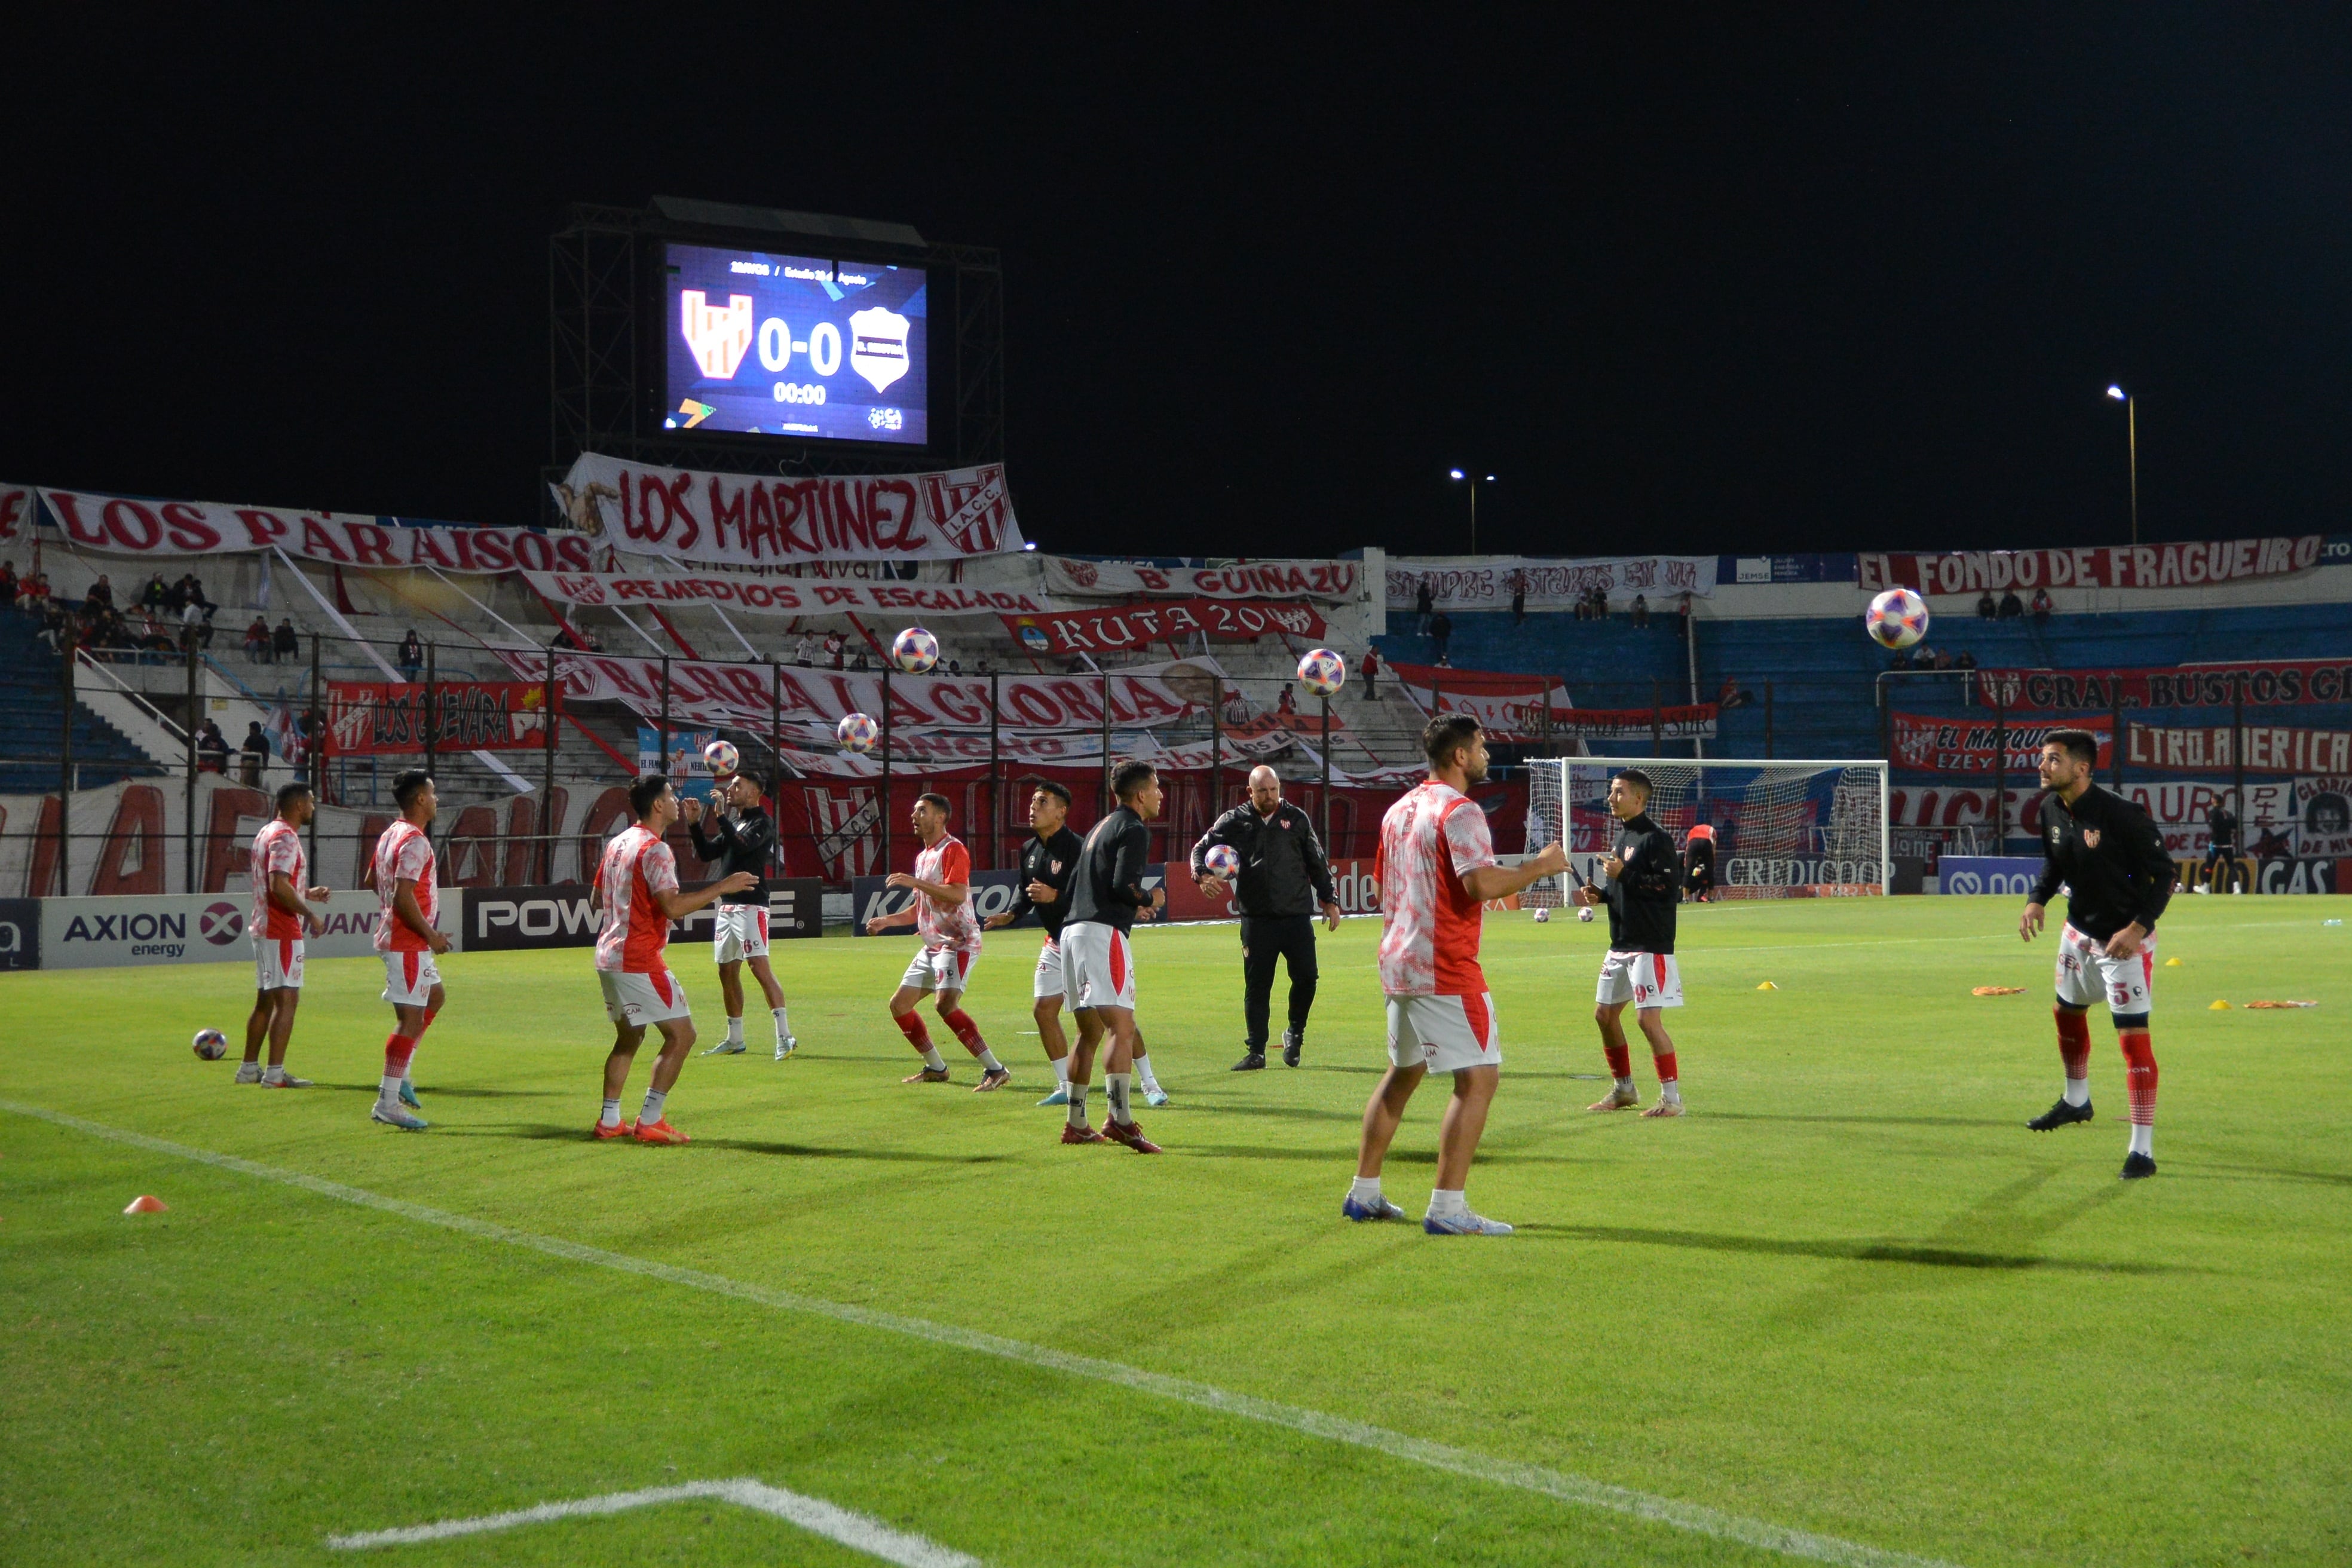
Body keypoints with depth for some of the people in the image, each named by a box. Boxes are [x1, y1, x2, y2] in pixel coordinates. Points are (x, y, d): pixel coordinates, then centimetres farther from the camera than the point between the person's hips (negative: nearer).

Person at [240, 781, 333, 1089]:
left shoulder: (266, 833, 17)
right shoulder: (285, 838, -15)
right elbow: (279, 885, -26)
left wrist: (307, 894, 20)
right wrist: (309, 914, -18)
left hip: (263, 927, 10)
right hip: (282, 932, -10)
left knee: (265, 1000, 16)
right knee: (287, 1000, -9)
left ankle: (249, 1068, 21)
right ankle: (275, 1074, -11)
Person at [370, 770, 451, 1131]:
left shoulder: (391, 835, 13)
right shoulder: (414, 841, -18)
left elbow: (374, 881, 22)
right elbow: (403, 897, -25)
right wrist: (431, 935, -16)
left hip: (395, 937, 11)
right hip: (408, 944, -11)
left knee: (435, 996, 25)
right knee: (411, 1018, -8)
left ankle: (399, 1074, 22)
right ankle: (388, 1104, -7)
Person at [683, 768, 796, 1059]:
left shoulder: (762, 823, -7)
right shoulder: (732, 823, 19)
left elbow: (742, 846, -24)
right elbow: (707, 853, 17)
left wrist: (720, 815, -23)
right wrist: (694, 823, 6)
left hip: (751, 907, -9)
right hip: (727, 907, 9)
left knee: (760, 968, -17)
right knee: (727, 972, 12)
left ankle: (785, 1036, -19)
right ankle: (735, 1040, 21)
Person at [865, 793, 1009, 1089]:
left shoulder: (953, 850, -10)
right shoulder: (922, 857, 19)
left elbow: (958, 894, -26)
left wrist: (915, 883, -26)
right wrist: (887, 921, 13)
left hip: (958, 942, -10)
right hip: (932, 945, 10)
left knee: (946, 1004, -26)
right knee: (899, 1004, 7)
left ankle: (995, 1070, -23)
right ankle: (936, 1068, 19)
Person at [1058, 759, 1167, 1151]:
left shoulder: (1100, 828, 24)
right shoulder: (1134, 830, -4)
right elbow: (1123, 886, -18)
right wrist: (1151, 898, 2)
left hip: (1073, 930, 10)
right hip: (1103, 932, -10)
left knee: (1089, 1031, 14)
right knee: (1121, 1027, -16)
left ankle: (1076, 1124, 16)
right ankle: (1119, 1119, -27)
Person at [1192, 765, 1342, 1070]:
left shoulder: (1297, 819, 9)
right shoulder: (1234, 821, 4)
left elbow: (1317, 863, 15)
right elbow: (1201, 849, 10)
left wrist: (1329, 900, 14)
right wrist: (1202, 875, -10)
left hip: (1297, 916, 1)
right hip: (1257, 918, -1)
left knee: (1306, 977, -5)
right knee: (1257, 986, 2)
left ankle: (1295, 1033, 21)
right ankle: (1255, 1052, 12)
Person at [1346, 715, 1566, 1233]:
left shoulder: (1400, 810, 14)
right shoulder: (1459, 811, -14)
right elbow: (1482, 884, -26)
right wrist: (1540, 865, -14)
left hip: (1399, 963, 10)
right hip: (1445, 970, -10)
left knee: (1402, 1074, 20)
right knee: (1479, 1078, -7)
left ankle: (1364, 1193, 24)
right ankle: (1447, 1208, -10)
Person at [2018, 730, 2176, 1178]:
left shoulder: (2120, 815, -26)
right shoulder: (2051, 810, -4)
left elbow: (2164, 873, -20)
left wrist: (2138, 929, -30)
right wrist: (2037, 900, -2)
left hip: (2125, 940, -8)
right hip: (2078, 931, 8)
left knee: (2133, 1038, -10)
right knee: (2068, 1013, 25)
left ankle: (2142, 1150, -6)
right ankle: (2075, 1101, 51)